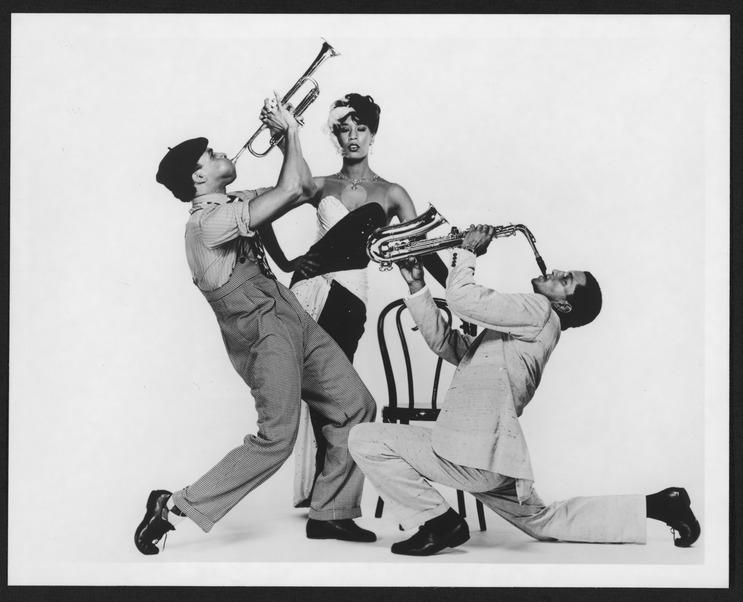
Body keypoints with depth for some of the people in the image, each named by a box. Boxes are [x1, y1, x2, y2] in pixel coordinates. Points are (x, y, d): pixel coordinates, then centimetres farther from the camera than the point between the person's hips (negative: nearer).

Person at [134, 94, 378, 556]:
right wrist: (290, 131, -5)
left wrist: (288, 132, 8)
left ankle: (330, 512, 16)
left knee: (356, 407, 7)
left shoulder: (235, 203, 15)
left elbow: (304, 188, 18)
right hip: (261, 330, -10)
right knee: (276, 437, -14)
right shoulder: (209, 220, -15)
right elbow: (290, 191, -21)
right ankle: (175, 506, -2)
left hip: (289, 317, 10)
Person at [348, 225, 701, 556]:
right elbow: (444, 342, 18)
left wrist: (466, 253, -1)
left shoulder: (539, 311, -8)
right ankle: (655, 505, 23)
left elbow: (462, 299, -17)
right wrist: (416, 286, 13)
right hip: (492, 459, 10)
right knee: (543, 522, 25)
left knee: (365, 439, -8)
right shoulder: (515, 330, 21)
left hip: (477, 458, -10)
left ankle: (437, 522, -5)